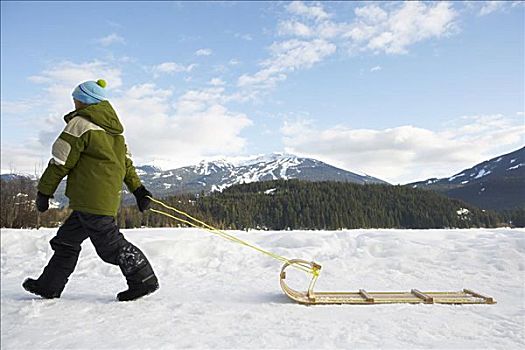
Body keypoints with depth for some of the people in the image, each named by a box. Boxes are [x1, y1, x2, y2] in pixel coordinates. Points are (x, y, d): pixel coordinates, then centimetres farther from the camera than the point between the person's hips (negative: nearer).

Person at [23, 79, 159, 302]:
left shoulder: (80, 123, -8)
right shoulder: (112, 128, 18)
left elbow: (60, 162, -8)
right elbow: (126, 161, 19)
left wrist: (44, 192, 1)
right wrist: (138, 189, 20)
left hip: (91, 198, -9)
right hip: (109, 197, 9)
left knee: (109, 243, -5)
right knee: (67, 239, 17)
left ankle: (144, 280, -1)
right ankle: (49, 286, 27)